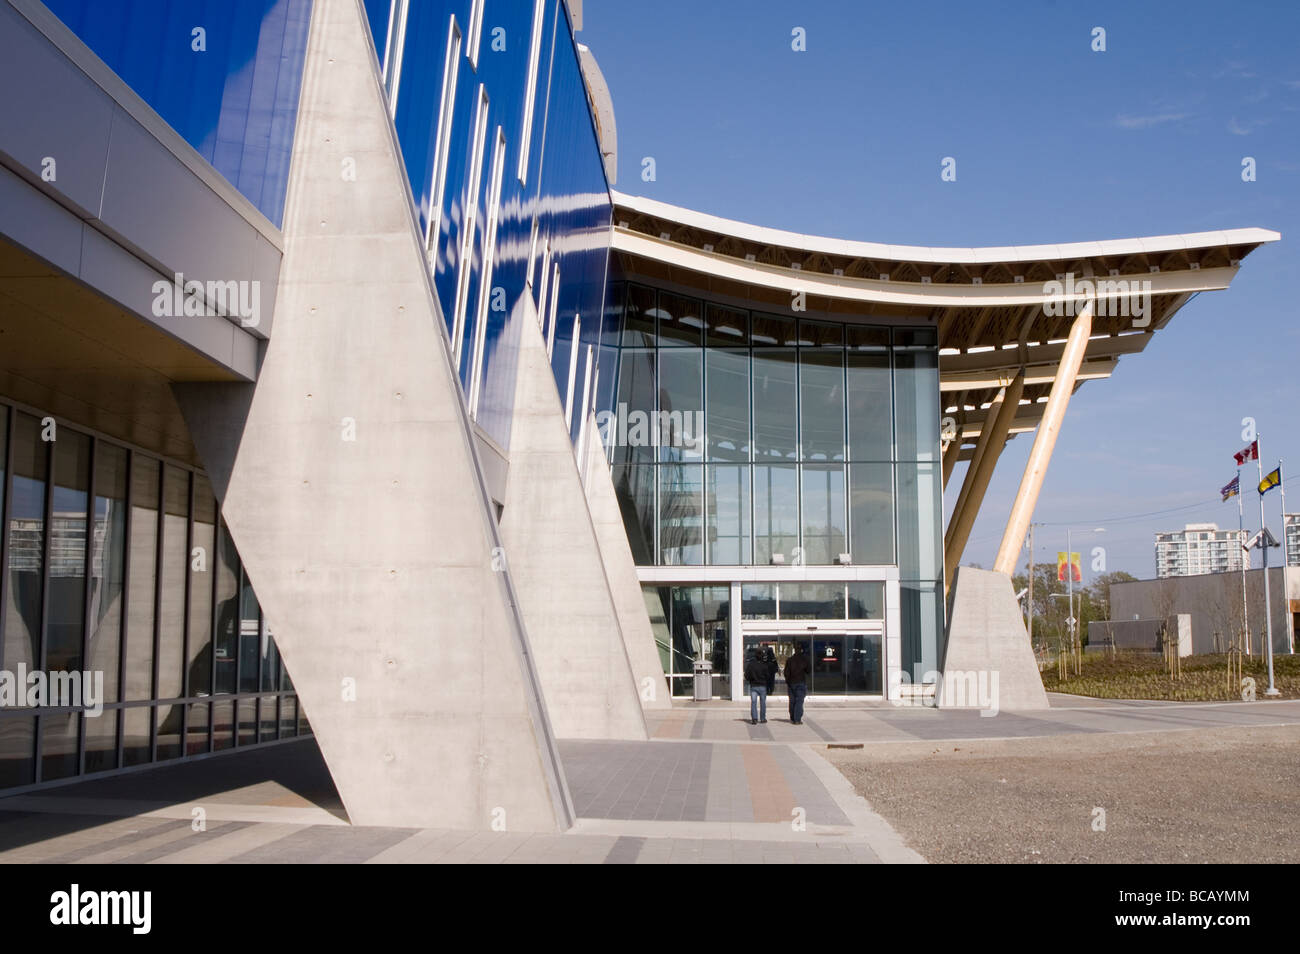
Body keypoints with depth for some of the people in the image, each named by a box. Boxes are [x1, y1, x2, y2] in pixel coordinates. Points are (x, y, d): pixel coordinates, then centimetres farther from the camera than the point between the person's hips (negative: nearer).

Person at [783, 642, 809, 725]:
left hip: (791, 683, 2)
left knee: (792, 701, 12)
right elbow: (808, 671, 0)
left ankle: (792, 719, 18)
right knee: (799, 701, -3)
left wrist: (787, 683, 9)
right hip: (801, 683, -2)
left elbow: (786, 673, 0)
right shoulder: (804, 659, -5)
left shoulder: (789, 660, -1)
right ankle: (797, 720, -9)